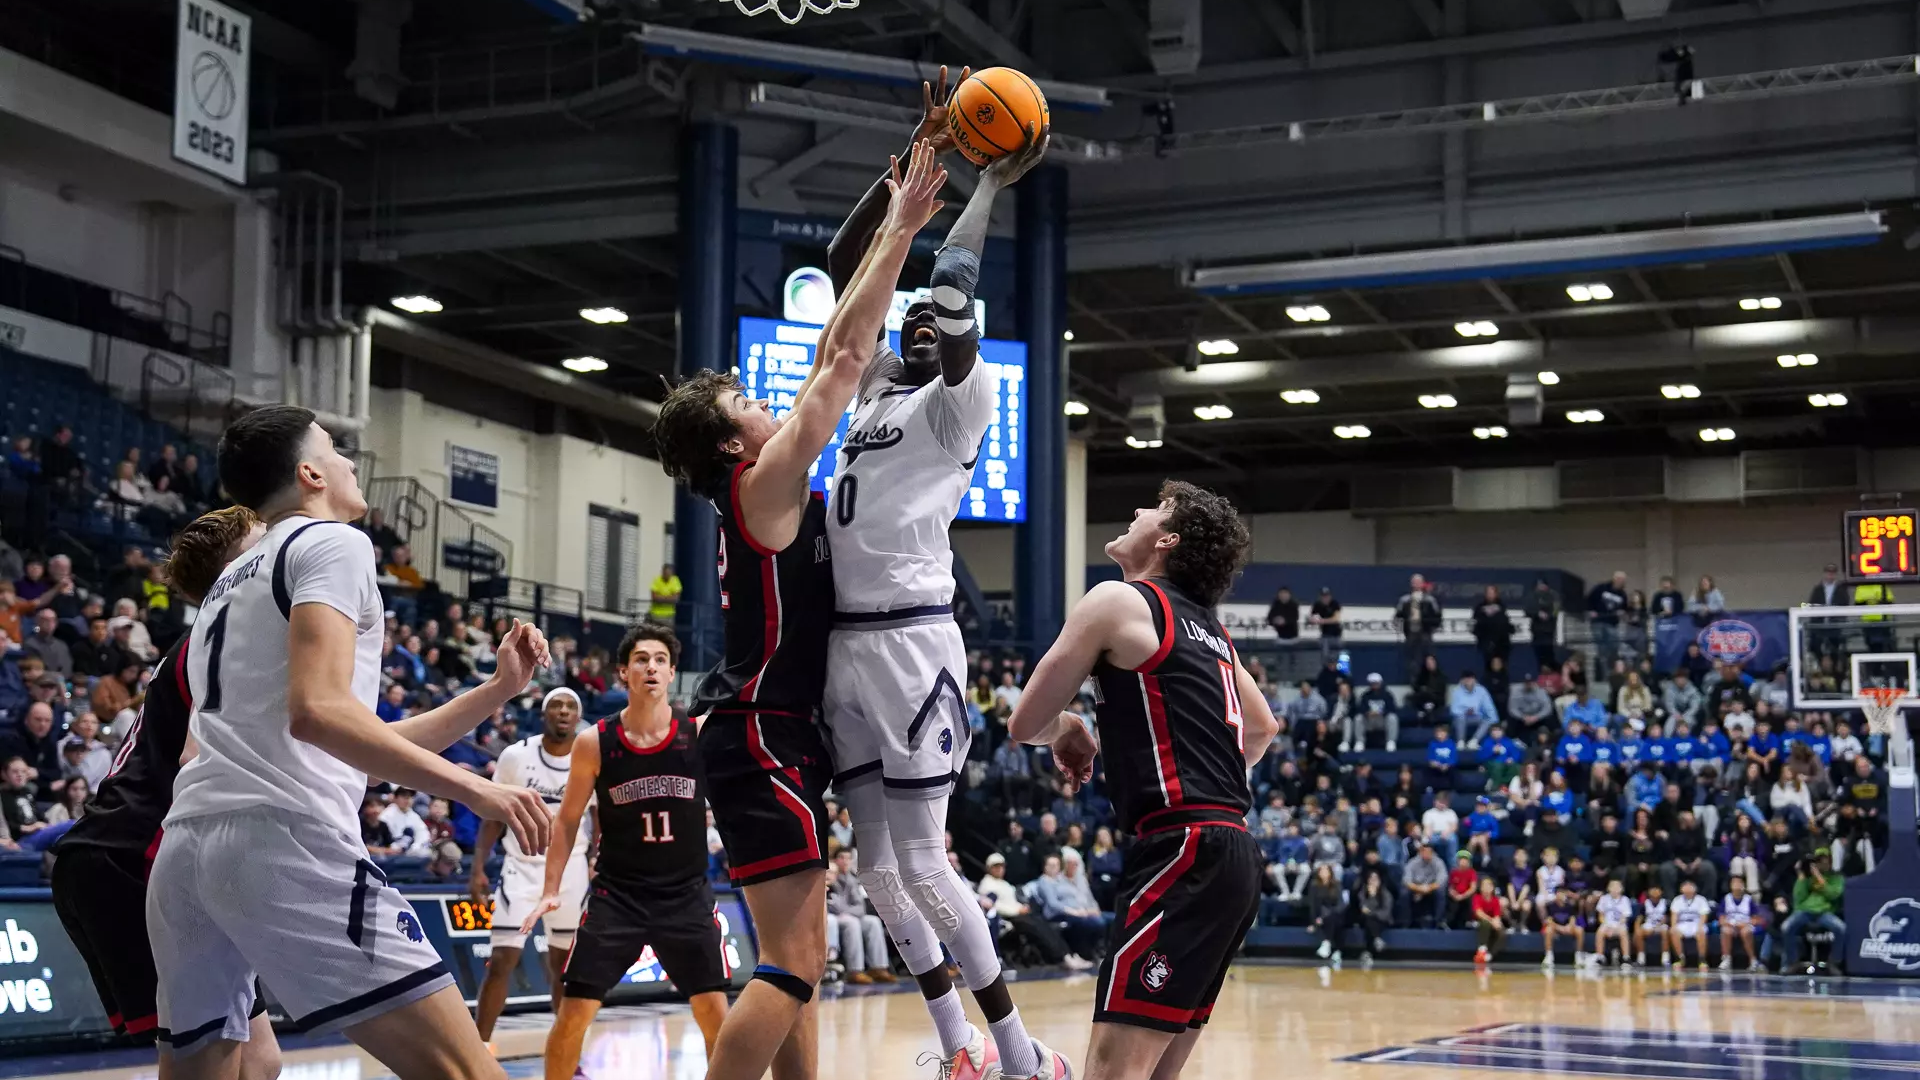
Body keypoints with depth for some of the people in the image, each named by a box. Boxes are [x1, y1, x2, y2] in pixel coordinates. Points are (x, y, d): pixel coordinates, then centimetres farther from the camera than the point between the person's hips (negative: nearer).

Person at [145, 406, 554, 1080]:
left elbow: (359, 745, 30)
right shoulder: (332, 542, 3)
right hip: (284, 840, -9)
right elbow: (319, 711, -15)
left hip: (184, 847, 9)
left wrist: (498, 690, 29)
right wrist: (474, 788, -15)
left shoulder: (229, 583, 29)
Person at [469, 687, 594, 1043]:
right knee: (501, 961, -8)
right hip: (522, 867, -1)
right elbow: (494, 815, 1)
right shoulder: (516, 755, -6)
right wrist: (478, 868, -5)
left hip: (570, 869, 1)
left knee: (565, 964, 9)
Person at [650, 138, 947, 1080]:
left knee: (800, 959, 13)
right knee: (790, 965, -13)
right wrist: (902, 227, -7)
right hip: (763, 734, -10)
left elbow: (831, 357, 17)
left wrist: (892, 234, 19)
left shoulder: (766, 488, 14)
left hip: (776, 733, 10)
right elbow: (847, 356, -11)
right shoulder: (763, 483, -10)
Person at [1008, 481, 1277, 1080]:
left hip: (1182, 851, -9)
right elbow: (1263, 728, 36)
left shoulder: (1118, 600, -2)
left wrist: (1068, 729, 21)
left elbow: (1025, 723, 0)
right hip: (1233, 855, 9)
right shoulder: (1208, 628, 22)